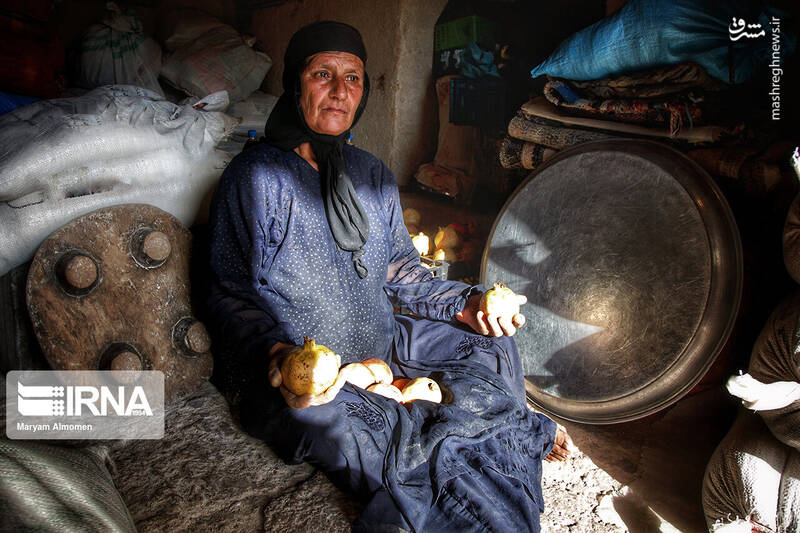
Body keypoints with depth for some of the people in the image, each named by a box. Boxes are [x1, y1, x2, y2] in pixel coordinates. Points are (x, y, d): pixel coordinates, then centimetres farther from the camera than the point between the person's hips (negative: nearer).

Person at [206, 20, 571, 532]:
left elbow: (400, 270, 9)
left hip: (385, 345, 6)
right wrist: (275, 352, -31)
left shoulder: (373, 174, 4)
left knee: (492, 344, 5)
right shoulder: (256, 177, -14)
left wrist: (466, 303, -6)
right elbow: (231, 299, -12)